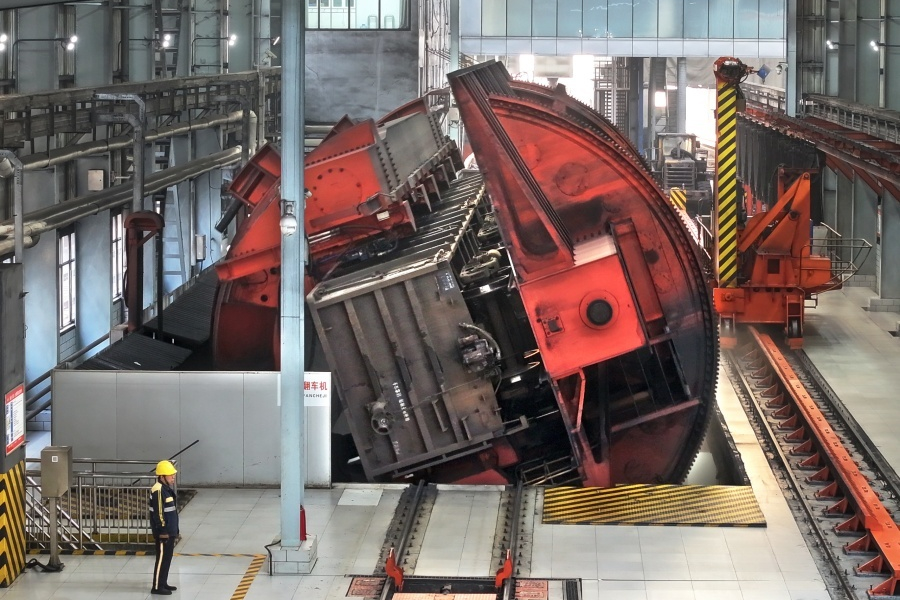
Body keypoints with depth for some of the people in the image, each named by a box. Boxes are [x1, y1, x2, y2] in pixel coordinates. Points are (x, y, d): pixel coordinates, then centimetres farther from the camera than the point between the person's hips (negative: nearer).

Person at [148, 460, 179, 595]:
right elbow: (158, 513, -21)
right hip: (163, 532, -10)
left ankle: (163, 583, 25)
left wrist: (174, 529, 22)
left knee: (167, 558, 16)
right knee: (162, 558, -5)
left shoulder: (167, 489, 12)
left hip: (170, 531, 10)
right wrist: (162, 531, -20)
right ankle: (157, 587, 0)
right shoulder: (158, 490, -19)